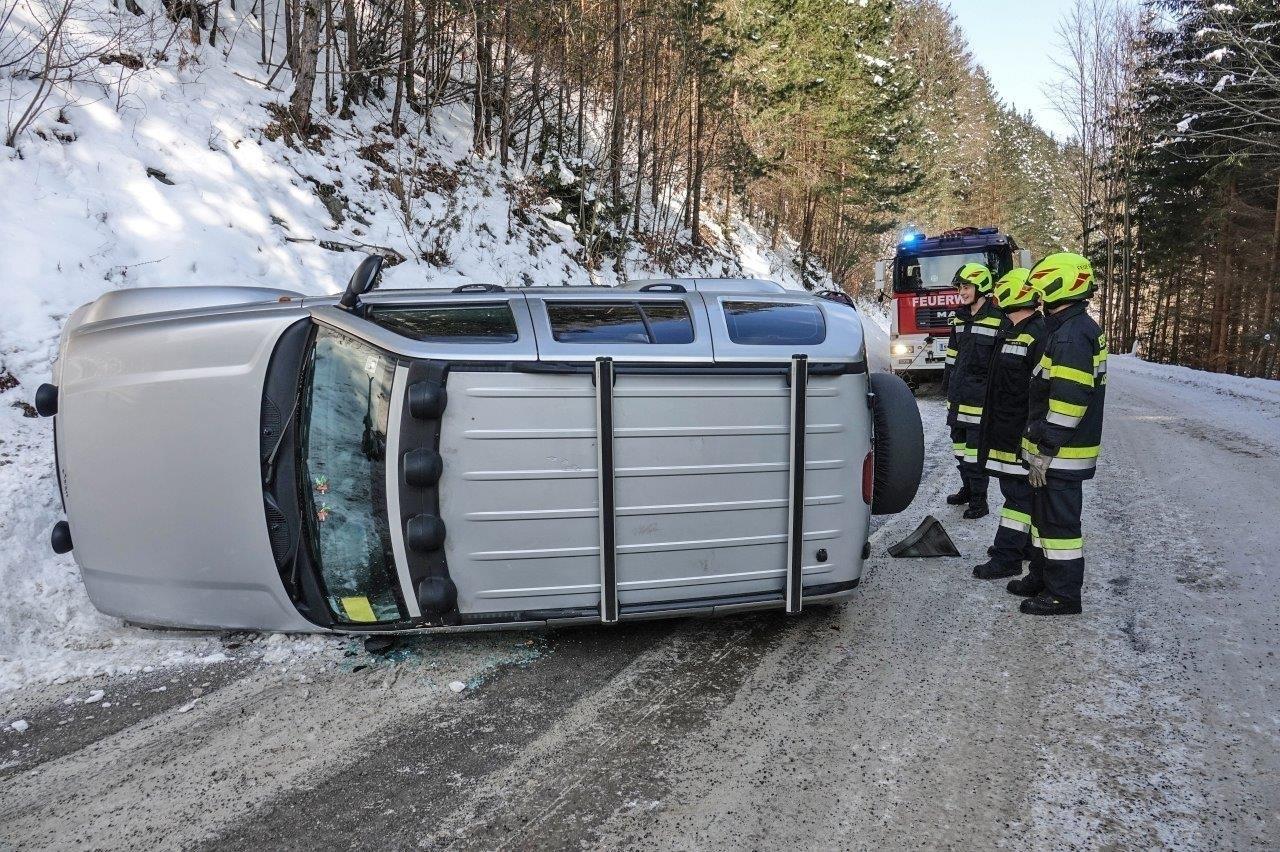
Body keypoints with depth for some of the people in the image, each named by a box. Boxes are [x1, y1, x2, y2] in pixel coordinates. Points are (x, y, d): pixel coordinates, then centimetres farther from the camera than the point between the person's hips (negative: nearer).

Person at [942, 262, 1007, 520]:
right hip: (957, 395, 7)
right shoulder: (960, 319, 12)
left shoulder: (999, 321, -9)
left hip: (980, 396, -7)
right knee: (959, 442, 14)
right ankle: (967, 488, 29)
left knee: (976, 447, -4)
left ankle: (979, 499, 4)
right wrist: (947, 384, 18)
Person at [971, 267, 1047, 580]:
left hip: (1021, 433, -10)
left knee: (1018, 491, -4)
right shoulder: (1011, 332, 14)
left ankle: (1008, 556, 1)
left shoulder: (1038, 335, -19)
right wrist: (993, 422, 25)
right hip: (1004, 429, 10)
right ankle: (1023, 543, 31)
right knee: (1017, 488, 18)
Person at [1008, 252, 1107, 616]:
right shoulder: (1065, 328, 13)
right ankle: (1042, 577, 33)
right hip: (1055, 448, 10)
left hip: (1060, 454, -10)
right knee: (1044, 514, 20)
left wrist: (1045, 451, -21)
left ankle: (1063, 594, 11)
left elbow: (1068, 403, -25)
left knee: (1059, 521, 0)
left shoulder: (1071, 335, -21)